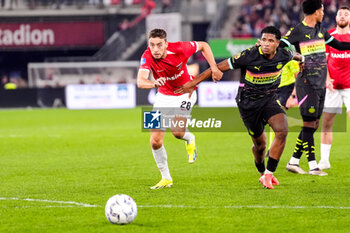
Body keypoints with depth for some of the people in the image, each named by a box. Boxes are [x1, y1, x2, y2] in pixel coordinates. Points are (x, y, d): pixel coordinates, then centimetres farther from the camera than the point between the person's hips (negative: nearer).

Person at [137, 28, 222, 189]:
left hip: (185, 93, -2)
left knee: (177, 131, -25)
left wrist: (214, 67, -15)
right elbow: (140, 82, -40)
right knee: (155, 141, -4)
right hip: (164, 96, 2)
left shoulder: (179, 49, -26)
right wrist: (154, 83, -61)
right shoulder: (147, 57, -24)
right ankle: (166, 178, 15)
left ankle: (189, 139, 13)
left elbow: (203, 45, -7)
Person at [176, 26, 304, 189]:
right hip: (248, 102, -3)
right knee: (260, 144, 6)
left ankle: (269, 174, -11)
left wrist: (301, 59, 41)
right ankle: (262, 173, 37)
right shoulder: (249, 56, -23)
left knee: (282, 131, -22)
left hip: (270, 99, 3)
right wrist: (194, 82, -18)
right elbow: (219, 67, -18)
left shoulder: (283, 55, -11)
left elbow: (294, 55, 17)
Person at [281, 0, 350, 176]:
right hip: (306, 84, -8)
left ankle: (293, 162, 15)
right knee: (309, 124, -7)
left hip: (321, 84, 8)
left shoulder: (320, 30, 14)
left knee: (313, 125, 8)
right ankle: (313, 166, -5)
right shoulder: (297, 31, -9)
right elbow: (278, 46, -16)